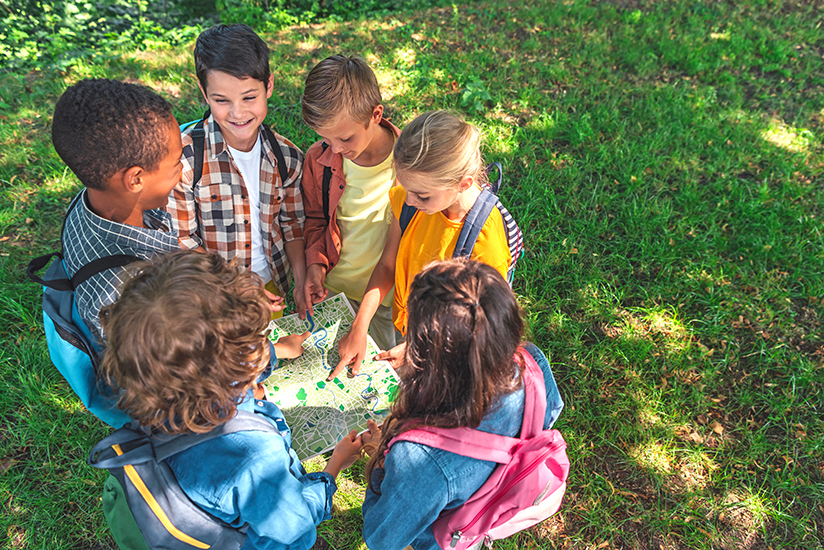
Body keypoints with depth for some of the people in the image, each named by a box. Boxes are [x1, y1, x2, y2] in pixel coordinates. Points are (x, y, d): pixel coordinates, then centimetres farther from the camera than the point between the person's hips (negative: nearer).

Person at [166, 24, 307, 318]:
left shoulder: (288, 157, -10)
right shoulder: (183, 157, -22)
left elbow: (292, 223, 2)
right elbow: (180, 243, -16)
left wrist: (302, 282, -8)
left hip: (272, 286, 3)